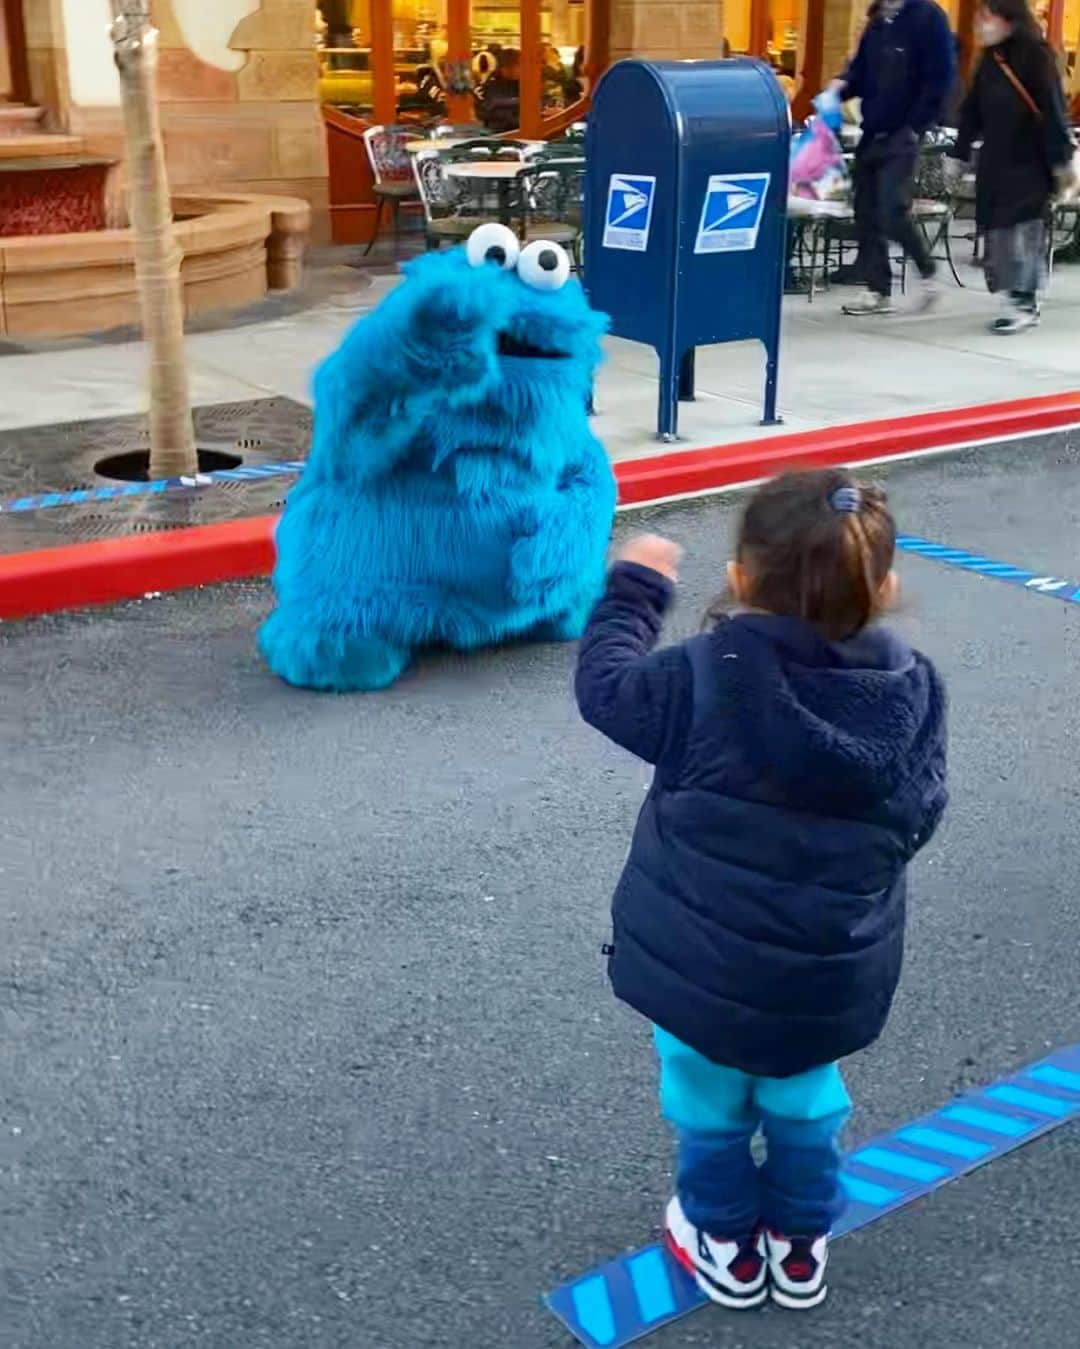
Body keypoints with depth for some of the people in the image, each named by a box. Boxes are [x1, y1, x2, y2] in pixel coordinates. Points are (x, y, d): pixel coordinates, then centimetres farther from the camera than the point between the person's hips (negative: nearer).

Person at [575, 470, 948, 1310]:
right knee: (804, 1098, 27)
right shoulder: (913, 694, -13)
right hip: (829, 975, 3)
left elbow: (605, 687, -3)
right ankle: (801, 1241, 45)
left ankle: (727, 1240, 42)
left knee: (710, 1098, 23)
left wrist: (636, 588, 9)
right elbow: (917, 817, 0)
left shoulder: (703, 680, -21)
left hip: (702, 964, -2)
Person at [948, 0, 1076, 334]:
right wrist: (959, 154, 15)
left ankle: (1023, 302, -4)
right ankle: (1023, 304, 13)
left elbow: (1053, 111, -11)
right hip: (995, 161, 7)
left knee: (1021, 229, -9)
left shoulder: (1035, 55, -10)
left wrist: (1061, 160, -13)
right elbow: (973, 111, 15)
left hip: (1029, 162, -7)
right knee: (996, 230, 5)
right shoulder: (989, 59, 9)